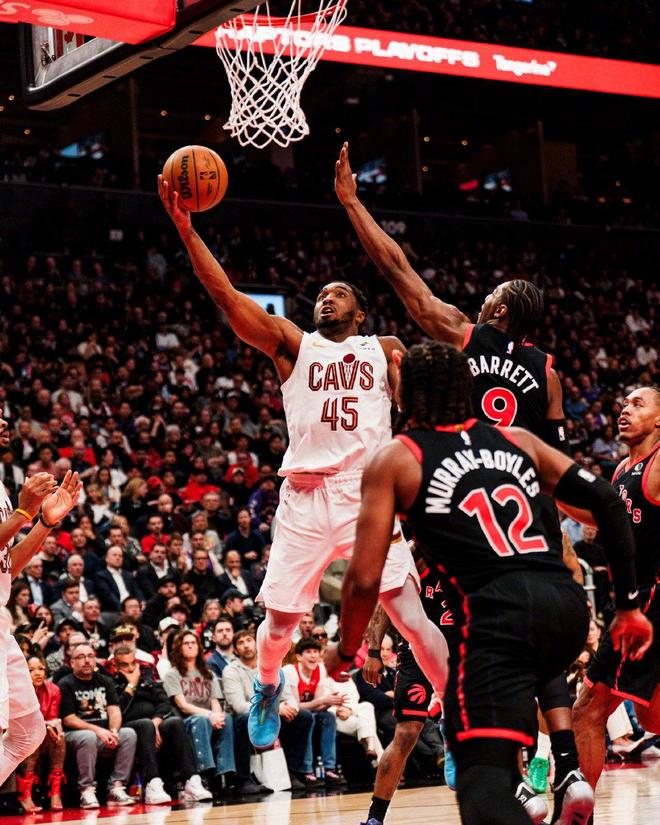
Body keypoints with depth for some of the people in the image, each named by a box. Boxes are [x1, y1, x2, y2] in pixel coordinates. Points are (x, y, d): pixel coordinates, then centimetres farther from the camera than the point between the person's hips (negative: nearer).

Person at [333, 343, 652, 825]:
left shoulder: (394, 460, 11)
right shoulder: (518, 440, 23)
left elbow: (365, 578, 4)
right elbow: (608, 503, 14)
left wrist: (345, 650, 21)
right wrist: (629, 605, 19)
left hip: (499, 612, -6)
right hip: (568, 604, 6)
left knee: (482, 776, -7)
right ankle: (563, 778, 12)